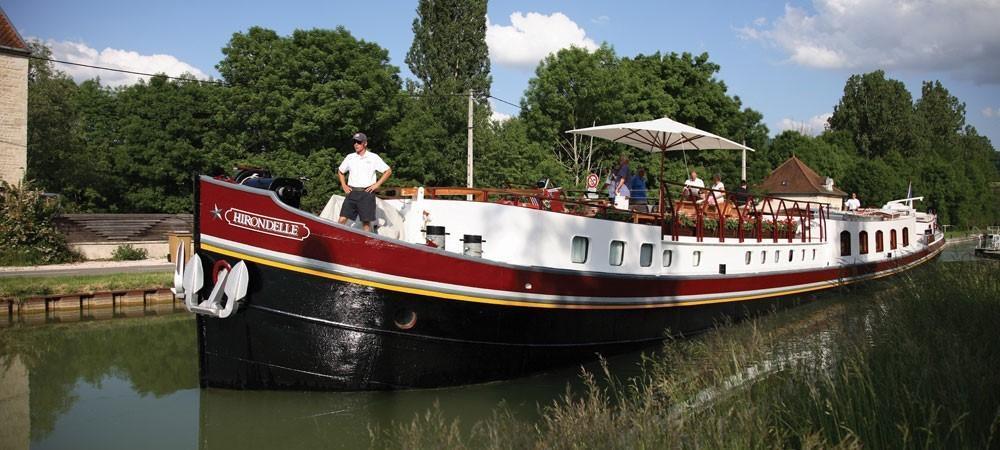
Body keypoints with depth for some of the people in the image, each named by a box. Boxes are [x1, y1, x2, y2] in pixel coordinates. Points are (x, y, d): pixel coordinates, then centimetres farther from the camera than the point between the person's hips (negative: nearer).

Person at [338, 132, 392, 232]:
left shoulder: (373, 157, 2)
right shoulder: (350, 157, 11)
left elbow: (388, 171, 4)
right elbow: (340, 171, 25)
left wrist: (377, 184, -3)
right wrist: (343, 185, 12)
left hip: (367, 193, -3)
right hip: (352, 192, 3)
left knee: (366, 221, 1)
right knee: (342, 219, -6)